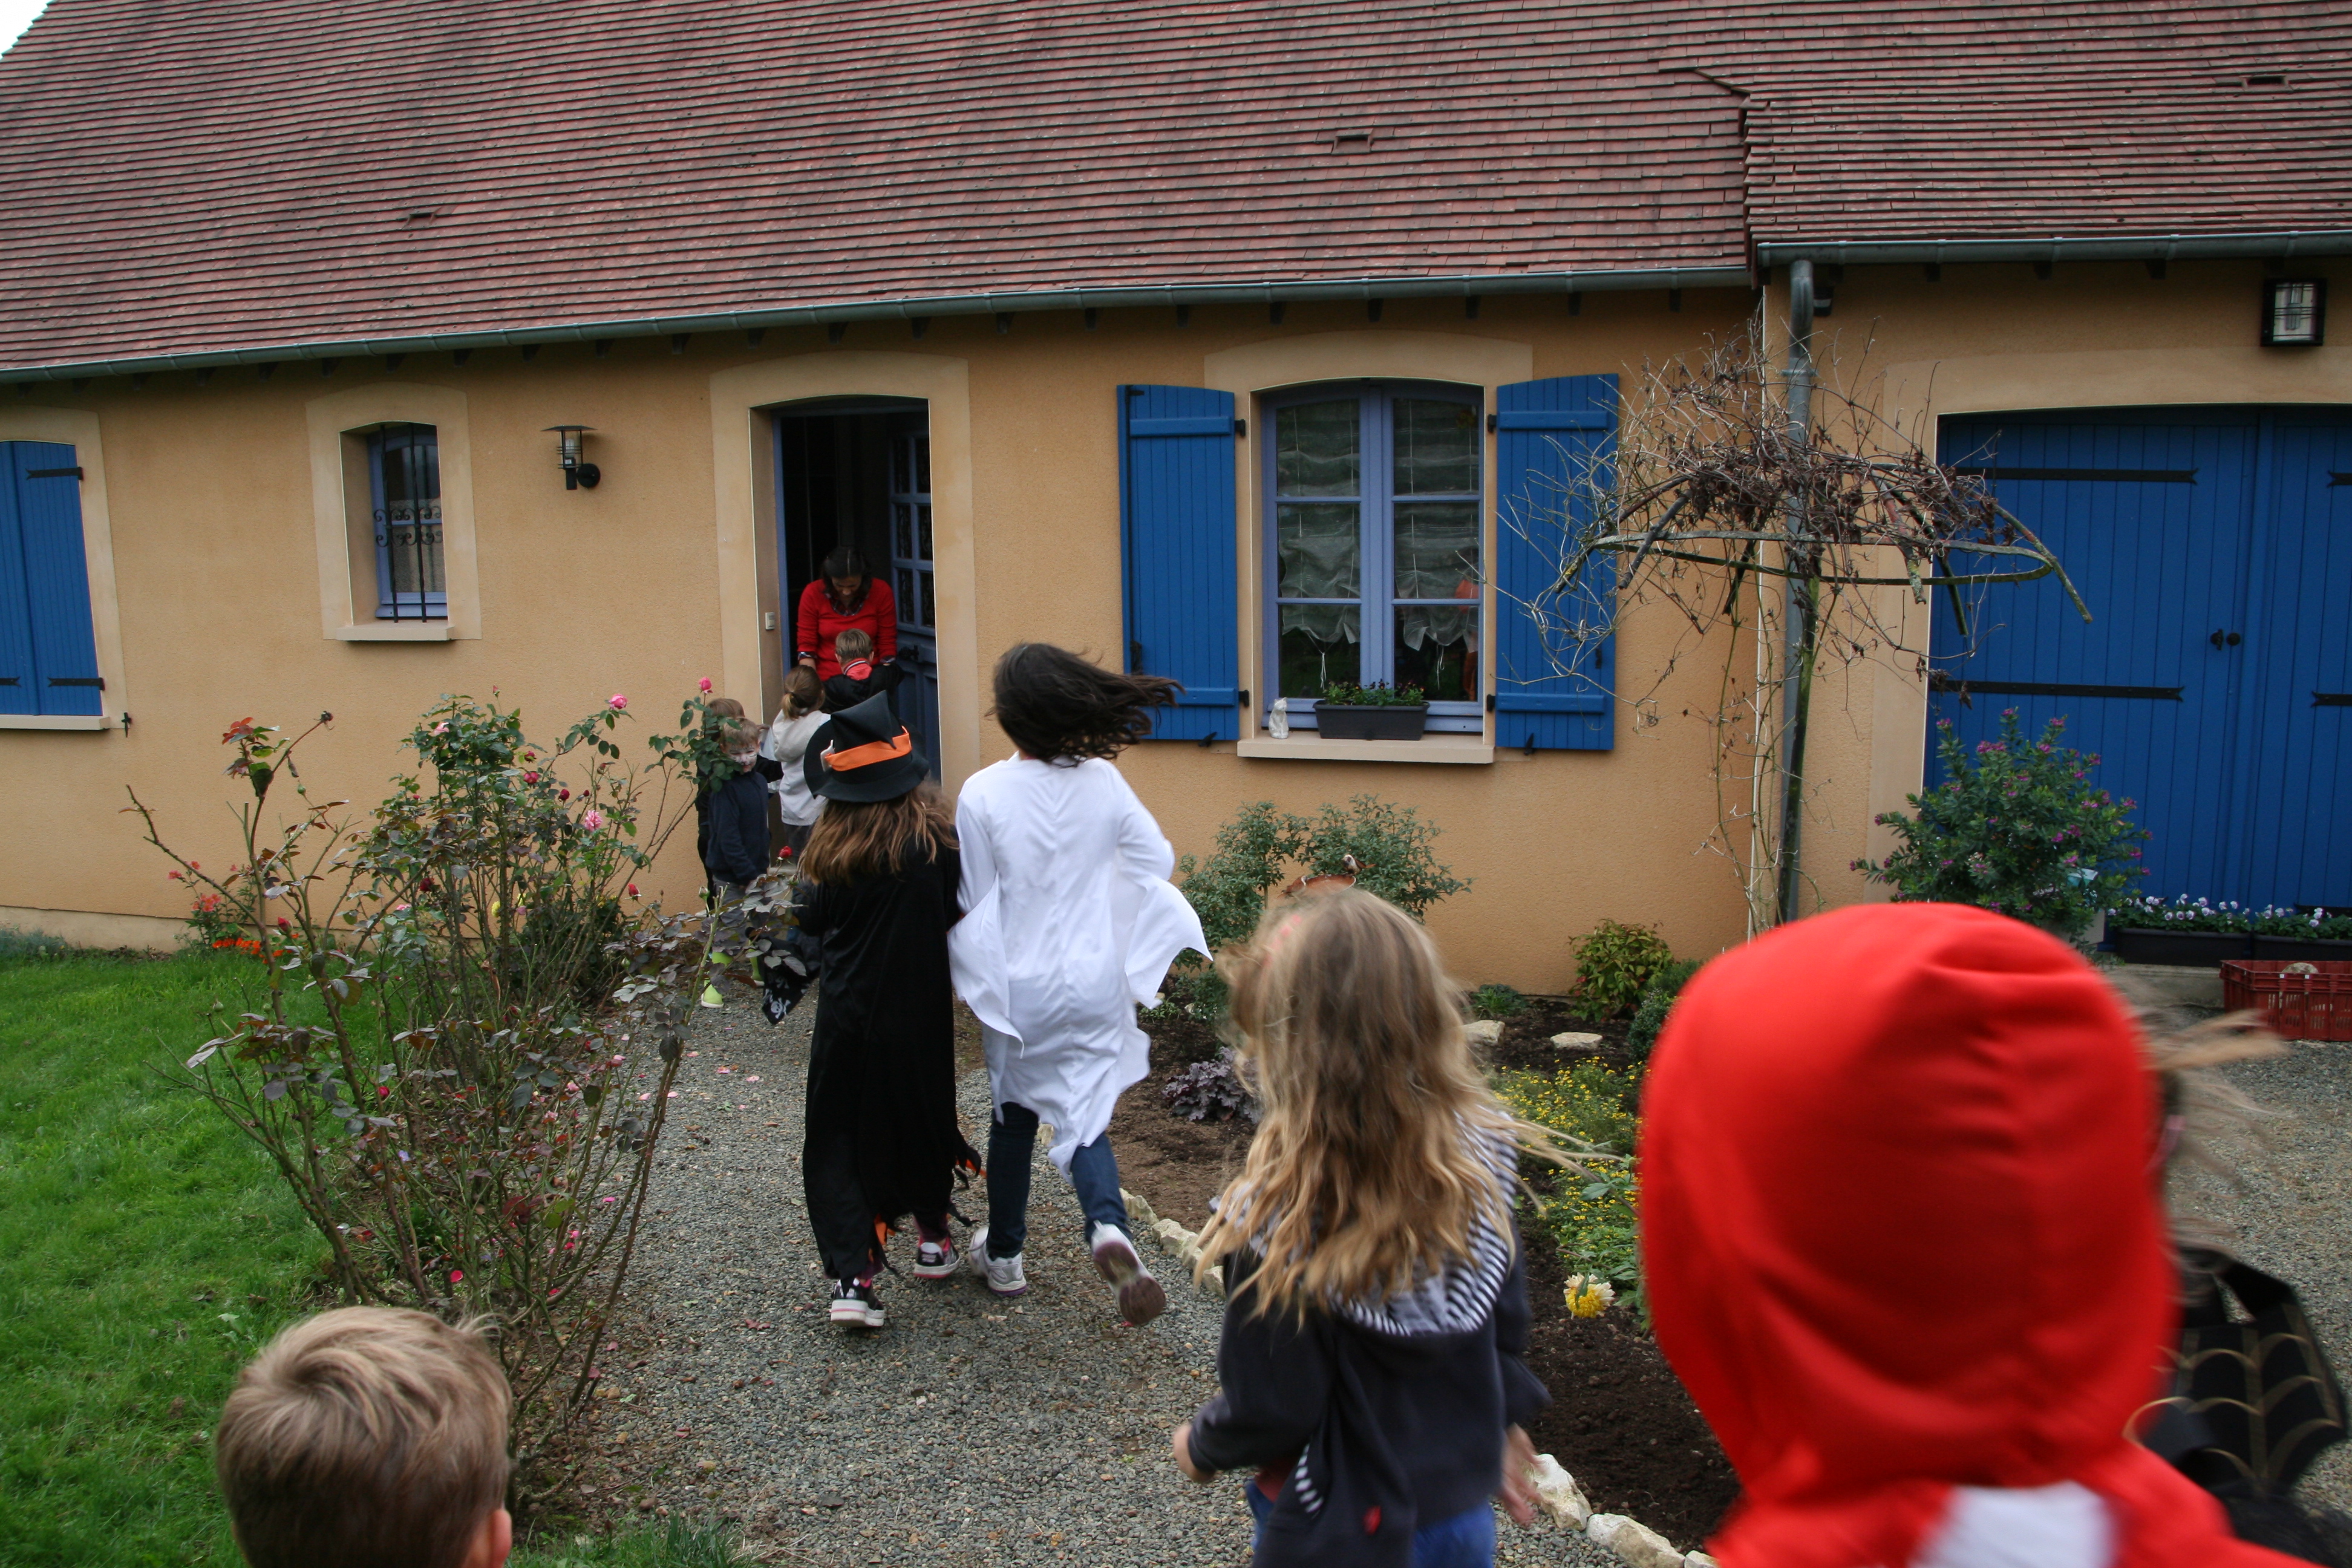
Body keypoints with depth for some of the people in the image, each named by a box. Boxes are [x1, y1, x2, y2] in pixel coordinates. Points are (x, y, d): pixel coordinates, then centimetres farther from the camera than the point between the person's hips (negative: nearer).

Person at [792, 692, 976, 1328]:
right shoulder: (935, 839, -14)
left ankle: (853, 1276, -2)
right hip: (920, 1012, 1)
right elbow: (958, 916, -5)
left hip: (848, 1011, -1)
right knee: (923, 1114, 21)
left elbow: (809, 918, -2)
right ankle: (932, 1238, 38)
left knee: (840, 1134, 9)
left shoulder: (833, 846, -13)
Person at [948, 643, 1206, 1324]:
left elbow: (975, 902, -10)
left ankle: (1004, 1254, 33)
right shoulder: (1103, 782, -9)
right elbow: (1158, 860, 1)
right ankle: (1108, 1224, -14)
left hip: (1019, 985, -1)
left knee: (1015, 1114, 19)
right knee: (1084, 1112, 13)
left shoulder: (983, 794, -17)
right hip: (1094, 981, 2)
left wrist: (977, 984, 7)